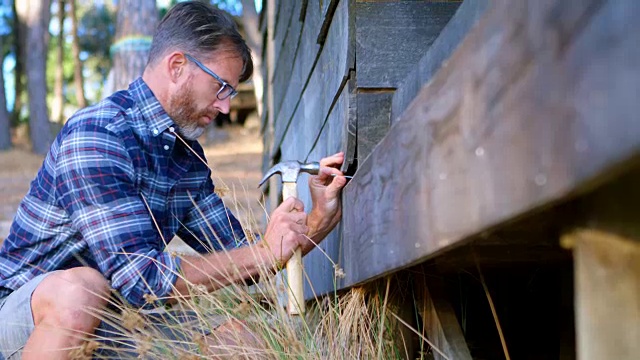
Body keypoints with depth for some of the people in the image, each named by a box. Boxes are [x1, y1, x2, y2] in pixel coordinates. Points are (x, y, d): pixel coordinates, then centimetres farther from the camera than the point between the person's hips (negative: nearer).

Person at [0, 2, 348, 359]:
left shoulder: (188, 155, 3)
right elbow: (140, 277, -31)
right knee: (79, 290, -38)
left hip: (114, 317, 7)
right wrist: (266, 252, -25)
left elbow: (237, 261, 7)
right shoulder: (96, 135, -24)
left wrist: (318, 221, -7)